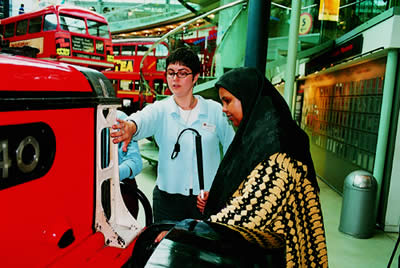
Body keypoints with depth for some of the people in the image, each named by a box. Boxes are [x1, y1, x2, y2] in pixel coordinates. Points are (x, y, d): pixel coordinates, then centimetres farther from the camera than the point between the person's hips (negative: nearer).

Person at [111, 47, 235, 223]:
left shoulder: (215, 110, -1)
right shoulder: (160, 109, -1)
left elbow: (232, 150, 3)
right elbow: (144, 118, -23)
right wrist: (131, 126, -46)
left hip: (206, 197, 0)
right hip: (168, 197, 0)